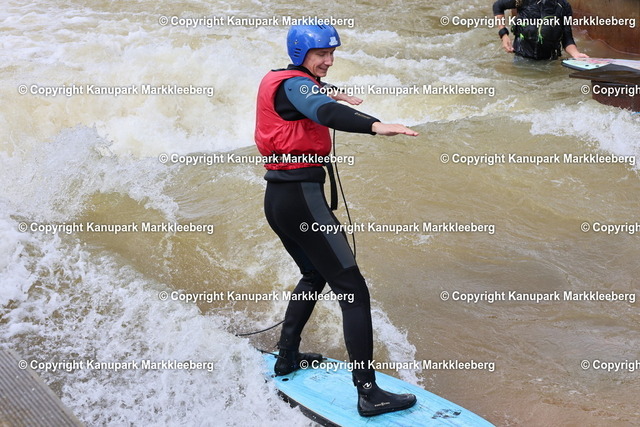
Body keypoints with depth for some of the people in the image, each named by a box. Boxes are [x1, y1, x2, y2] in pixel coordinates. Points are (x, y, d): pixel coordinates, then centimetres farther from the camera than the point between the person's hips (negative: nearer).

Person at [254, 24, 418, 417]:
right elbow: (324, 112, -34)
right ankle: (369, 393, -15)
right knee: (353, 290, -12)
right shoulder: (295, 85, -12)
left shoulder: (279, 80, 16)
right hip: (302, 196, -11)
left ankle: (287, 357, 37)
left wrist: (330, 94, 55)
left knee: (315, 275, 30)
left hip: (278, 197, 11)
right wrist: (375, 125, -48)